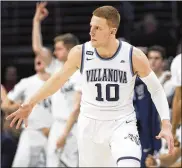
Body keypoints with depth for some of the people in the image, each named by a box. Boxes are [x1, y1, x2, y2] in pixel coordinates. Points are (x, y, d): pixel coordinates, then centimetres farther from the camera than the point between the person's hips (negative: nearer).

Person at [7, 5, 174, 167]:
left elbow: (156, 89, -2)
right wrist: (30, 103, 13)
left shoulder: (134, 56, -13)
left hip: (122, 124, -2)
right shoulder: (79, 53, -9)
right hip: (90, 125, 2)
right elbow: (59, 78, 9)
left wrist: (166, 125, -11)